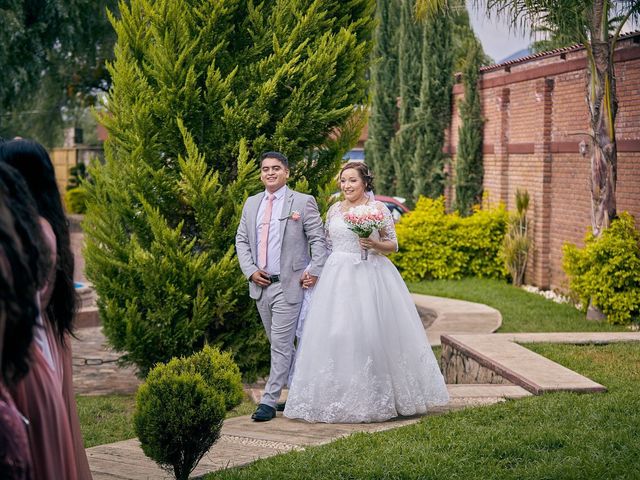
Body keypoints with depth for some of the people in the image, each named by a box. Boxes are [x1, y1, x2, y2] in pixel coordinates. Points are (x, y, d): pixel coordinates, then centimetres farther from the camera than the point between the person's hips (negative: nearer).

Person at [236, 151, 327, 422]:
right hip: (260, 285, 6)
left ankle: (269, 401, -3)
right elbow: (241, 240, 13)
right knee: (278, 344, 13)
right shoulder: (251, 204, 12)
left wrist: (314, 270, -13)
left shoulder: (303, 202, -3)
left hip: (289, 285, -6)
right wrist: (250, 270, 0)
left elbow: (318, 239, -3)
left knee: (281, 344, -6)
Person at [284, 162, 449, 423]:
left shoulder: (378, 208, 0)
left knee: (371, 331, -6)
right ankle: (339, 396, 9)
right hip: (338, 277, 4)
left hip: (370, 275, -4)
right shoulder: (334, 210, 12)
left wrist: (375, 244, -17)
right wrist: (319, 272, 11)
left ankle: (376, 396, 5)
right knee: (336, 334, 0)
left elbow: (393, 245, 2)